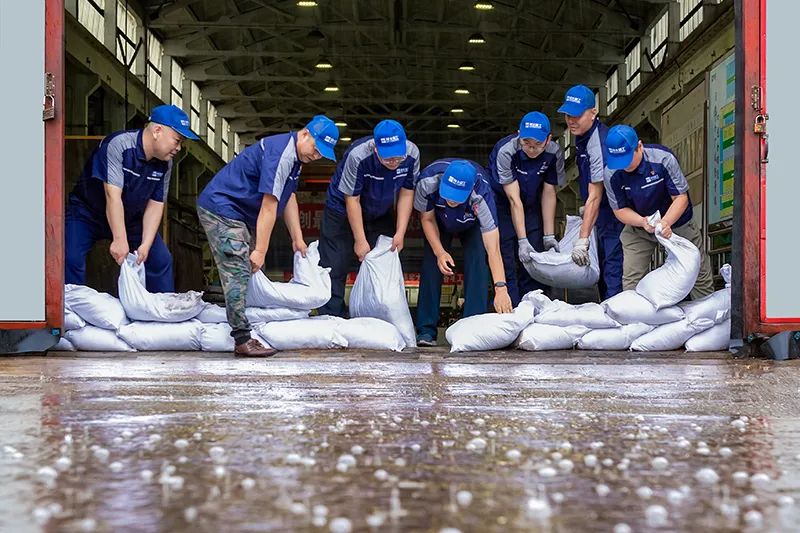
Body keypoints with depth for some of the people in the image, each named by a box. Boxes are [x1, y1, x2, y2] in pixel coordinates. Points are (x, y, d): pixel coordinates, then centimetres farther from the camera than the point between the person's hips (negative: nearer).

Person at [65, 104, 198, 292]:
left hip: (131, 219, 6)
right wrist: (120, 240, -38)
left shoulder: (165, 163, -9)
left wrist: (146, 245, -19)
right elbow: (113, 195, -35)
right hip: (87, 213, -6)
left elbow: (155, 205, -7)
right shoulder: (118, 145, -30)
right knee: (71, 260, -24)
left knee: (161, 260, 0)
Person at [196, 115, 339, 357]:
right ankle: (242, 340, -20)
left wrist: (297, 239, 14)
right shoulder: (280, 153, -24)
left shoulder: (294, 156, 9)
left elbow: (289, 198, 16)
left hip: (239, 213, 11)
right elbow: (269, 206, -24)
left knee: (250, 271, 13)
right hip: (219, 207, -11)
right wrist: (260, 250, -23)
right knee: (238, 272, -17)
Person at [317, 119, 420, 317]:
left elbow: (406, 193, -10)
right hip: (343, 212, -4)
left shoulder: (412, 155, -21)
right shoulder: (357, 156, -33)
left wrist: (400, 233, -14)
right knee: (335, 268, -5)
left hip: (381, 215, 4)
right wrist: (360, 241, -21)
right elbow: (352, 199, -25)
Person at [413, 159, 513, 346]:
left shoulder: (481, 197, -44)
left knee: (476, 265, -20)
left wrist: (501, 289, -56)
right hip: (439, 222, 2)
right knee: (431, 265, -13)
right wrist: (440, 252, -28)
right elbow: (427, 219, -17)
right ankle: (426, 331, -8)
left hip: (473, 225, -1)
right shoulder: (428, 181, -39)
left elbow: (493, 250, -47)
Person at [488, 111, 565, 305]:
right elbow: (514, 200, -29)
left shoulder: (554, 153, -19)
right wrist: (522, 241, -30)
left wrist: (549, 235, -12)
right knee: (507, 263, -12)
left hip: (532, 207, 4)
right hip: (502, 205, -3)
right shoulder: (505, 151, -30)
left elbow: (549, 194, -10)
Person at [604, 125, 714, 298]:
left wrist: (665, 223, -40)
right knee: (631, 280, -7)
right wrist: (643, 222, -32)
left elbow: (681, 197, -22)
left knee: (700, 274, 5)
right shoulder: (611, 174, -20)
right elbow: (620, 209, -11)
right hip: (638, 228, 2)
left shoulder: (663, 159, -27)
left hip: (677, 223, -1)